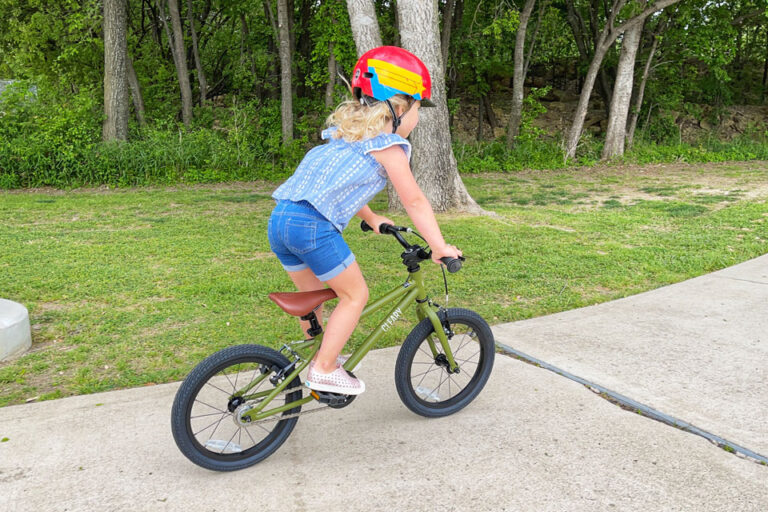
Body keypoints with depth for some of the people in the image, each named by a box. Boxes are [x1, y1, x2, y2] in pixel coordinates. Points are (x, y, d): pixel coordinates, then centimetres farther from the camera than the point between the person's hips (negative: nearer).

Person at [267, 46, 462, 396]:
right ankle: (324, 371, 12)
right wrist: (439, 247, 7)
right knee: (355, 295, 7)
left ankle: (321, 357, 39)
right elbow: (414, 202, 1)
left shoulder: (346, 134, 25)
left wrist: (372, 219, 42)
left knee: (312, 295, 25)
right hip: (313, 225, -9)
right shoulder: (388, 146, 0)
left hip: (279, 218, 9)